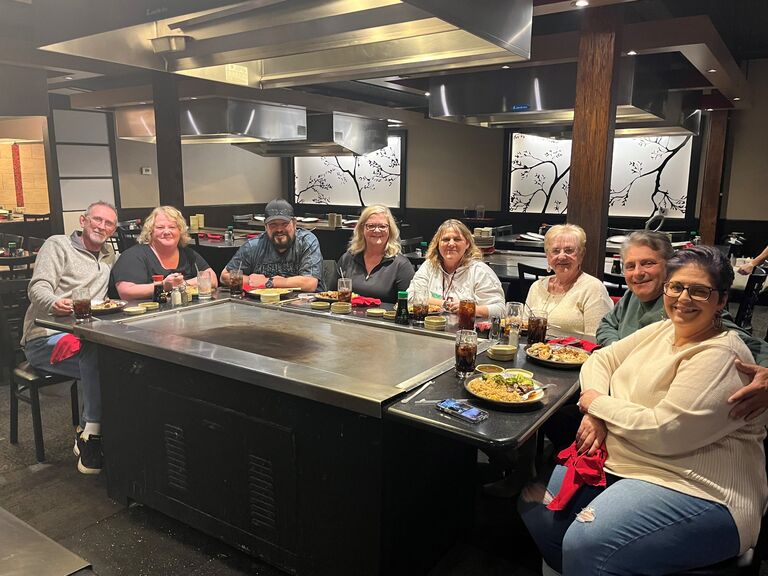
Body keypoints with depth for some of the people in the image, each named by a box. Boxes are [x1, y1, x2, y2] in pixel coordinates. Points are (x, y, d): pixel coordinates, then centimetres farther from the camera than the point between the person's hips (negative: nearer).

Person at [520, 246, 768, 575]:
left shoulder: (721, 356, -16)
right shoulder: (661, 331, 9)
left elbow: (664, 432, -23)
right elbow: (601, 359, 13)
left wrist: (599, 403, -9)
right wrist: (594, 414, -6)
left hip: (695, 489, -8)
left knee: (585, 546, -29)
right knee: (535, 503, -2)